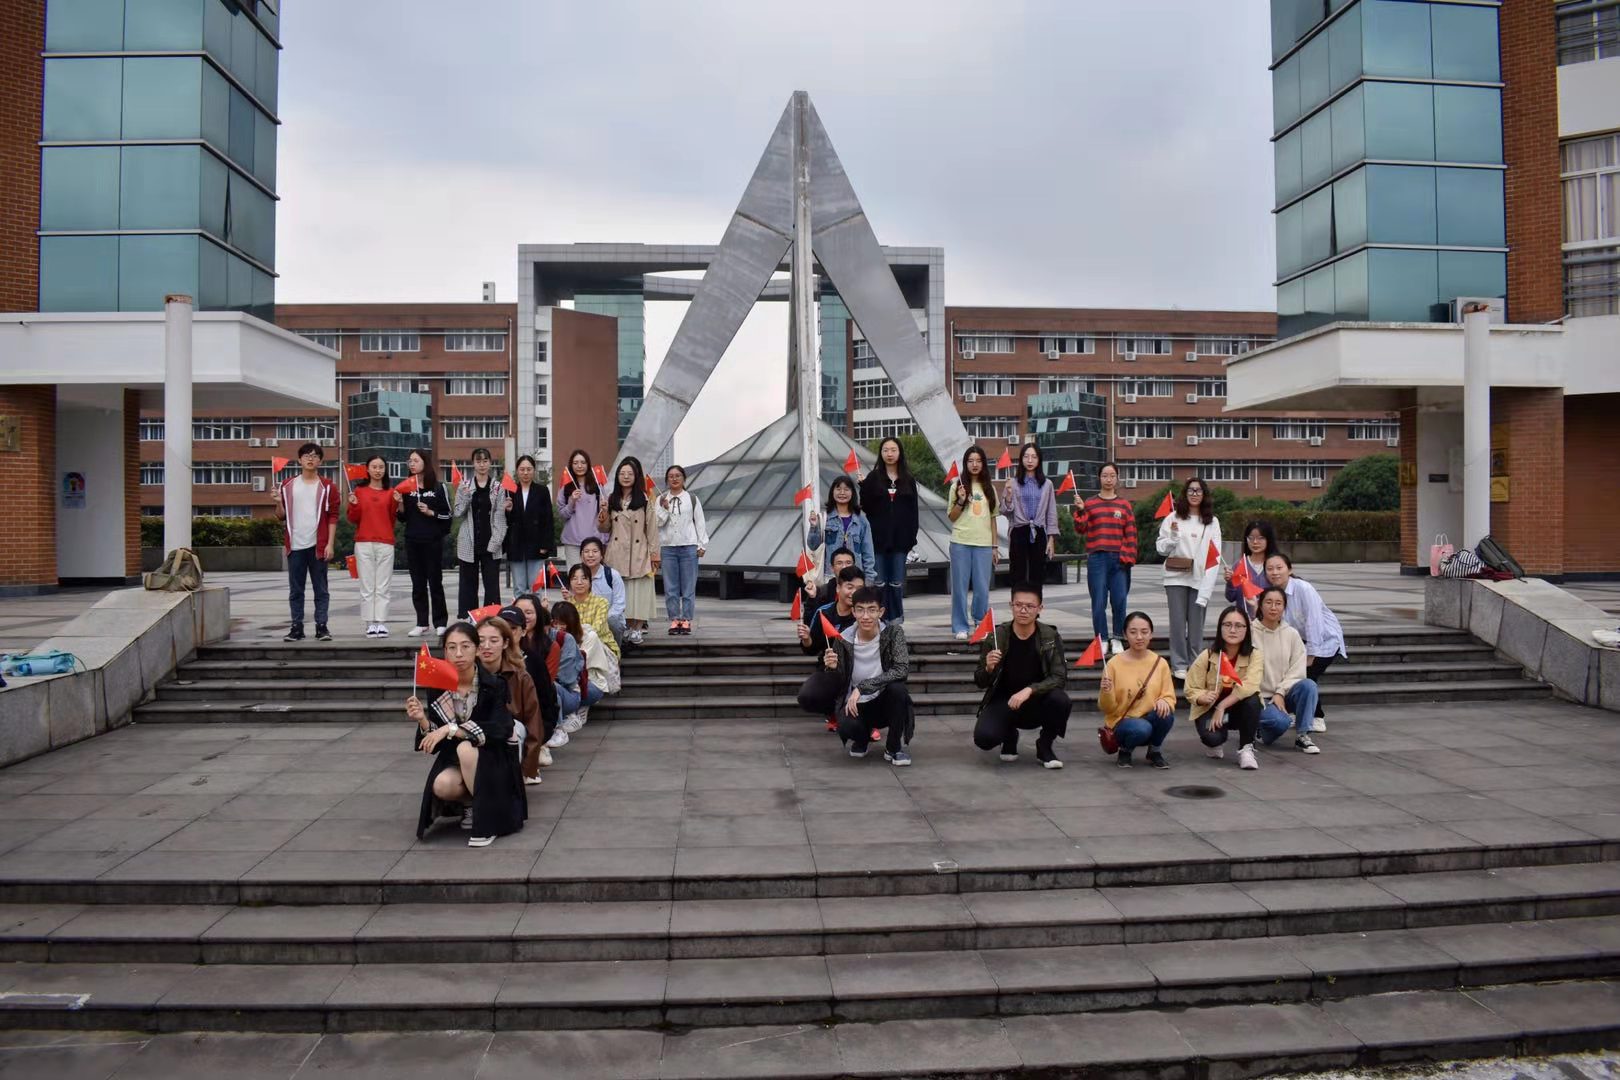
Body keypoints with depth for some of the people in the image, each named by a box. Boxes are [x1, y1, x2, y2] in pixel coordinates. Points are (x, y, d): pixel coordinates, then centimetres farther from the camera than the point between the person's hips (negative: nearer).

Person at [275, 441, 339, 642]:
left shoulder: (327, 487, 4)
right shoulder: (288, 485, 10)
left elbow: (333, 517, 0)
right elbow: (282, 516, 13)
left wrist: (330, 544, -7)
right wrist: (278, 502, -8)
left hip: (318, 545, -2)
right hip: (295, 545, 2)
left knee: (321, 589, 2)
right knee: (295, 590, 6)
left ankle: (321, 626, 6)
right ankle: (297, 627, 11)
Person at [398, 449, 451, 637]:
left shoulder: (437, 488, -1)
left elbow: (447, 515, -1)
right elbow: (403, 518, 11)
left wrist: (430, 512, -15)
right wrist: (400, 504, -7)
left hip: (433, 541, -4)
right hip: (412, 542, 4)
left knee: (435, 582, -1)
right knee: (418, 583, 7)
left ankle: (440, 623, 5)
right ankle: (422, 623, 12)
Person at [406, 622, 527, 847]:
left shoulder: (493, 685, -16)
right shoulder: (436, 688, -6)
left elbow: (500, 729, -28)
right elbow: (435, 745, -5)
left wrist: (451, 729, -33)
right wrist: (422, 720, -25)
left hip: (493, 760, -3)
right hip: (454, 760, 3)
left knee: (465, 748, -33)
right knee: (442, 786, -29)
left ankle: (487, 821, -16)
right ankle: (470, 803, 7)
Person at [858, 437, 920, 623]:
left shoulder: (908, 479, 6)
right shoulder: (873, 477, 1)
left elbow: (913, 510, 7)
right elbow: (866, 506, -3)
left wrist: (912, 538, 1)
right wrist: (863, 487, -17)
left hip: (900, 538, 1)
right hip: (878, 537, -1)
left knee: (897, 581, 5)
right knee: (879, 582, 1)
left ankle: (896, 619, 14)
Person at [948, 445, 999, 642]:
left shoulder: (989, 488, 11)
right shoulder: (958, 486, 3)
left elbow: (992, 519, 13)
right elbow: (952, 517, 3)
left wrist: (994, 546, 10)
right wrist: (960, 501, -13)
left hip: (984, 544, 2)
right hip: (961, 543, -2)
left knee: (982, 588, 0)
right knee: (960, 586, 1)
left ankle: (980, 623, 15)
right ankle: (960, 627, 8)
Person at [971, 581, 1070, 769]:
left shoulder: (1051, 637, -8)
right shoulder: (996, 637, -8)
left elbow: (1059, 677, -15)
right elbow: (981, 683, -3)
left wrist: (1029, 690, -31)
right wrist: (988, 668, -27)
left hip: (1036, 703, 0)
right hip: (1003, 702, 0)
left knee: (1060, 701, -31)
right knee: (984, 738, -28)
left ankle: (1044, 747, -1)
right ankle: (1009, 735, 12)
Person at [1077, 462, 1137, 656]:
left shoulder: (1125, 505, 11)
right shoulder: (1090, 503, 8)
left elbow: (1131, 533, 7)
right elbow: (1081, 528, 1)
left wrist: (1129, 557, -2)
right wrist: (1080, 511, -15)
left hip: (1119, 559, 1)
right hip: (1097, 558, -1)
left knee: (1120, 601, -2)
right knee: (1099, 602, -2)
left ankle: (1117, 639, 12)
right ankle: (1102, 640, 7)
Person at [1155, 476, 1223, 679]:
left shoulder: (1212, 522, 6)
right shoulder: (1173, 518, 4)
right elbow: (1161, 548, 5)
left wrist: (1207, 586, -9)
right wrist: (1173, 536, -15)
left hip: (1200, 579, 0)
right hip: (1176, 578, 0)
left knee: (1196, 624, 2)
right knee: (1178, 622, 1)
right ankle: (1180, 665, 9)